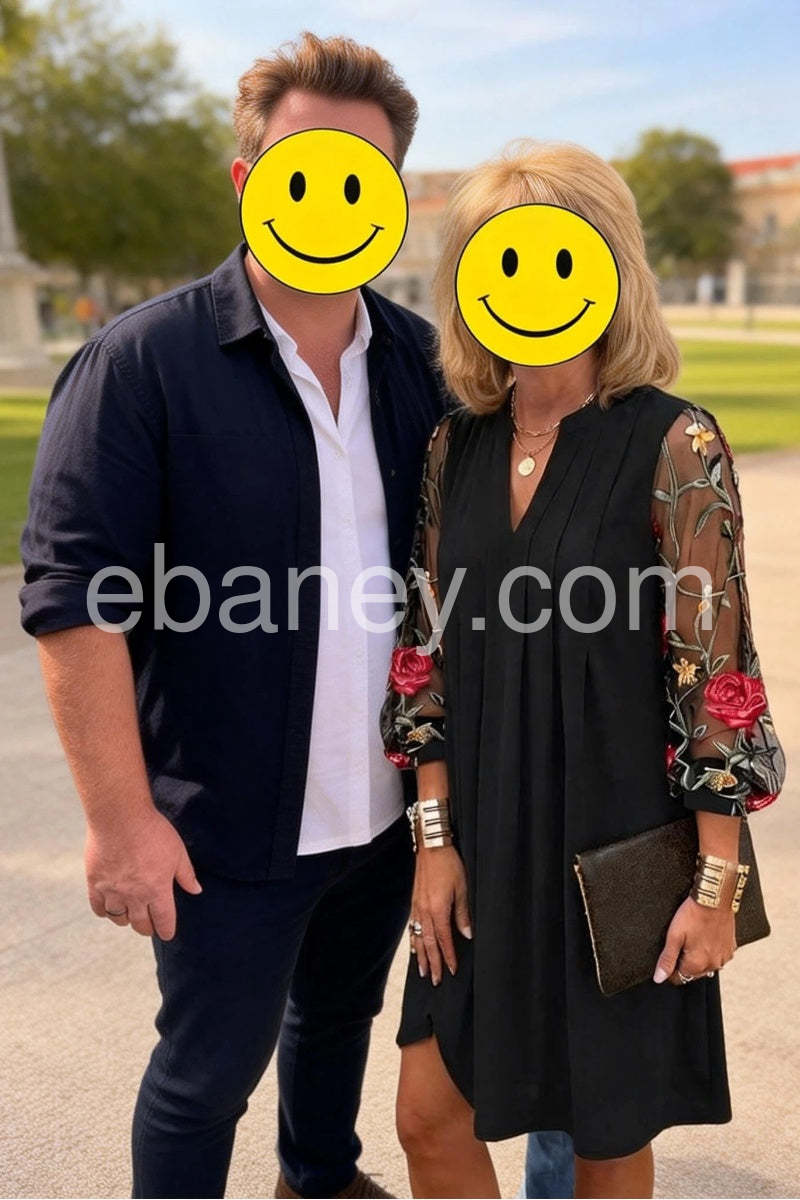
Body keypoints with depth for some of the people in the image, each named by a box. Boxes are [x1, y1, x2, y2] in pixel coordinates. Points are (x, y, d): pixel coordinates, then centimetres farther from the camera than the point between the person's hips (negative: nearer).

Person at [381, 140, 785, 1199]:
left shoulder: (675, 446, -13)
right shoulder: (458, 445, 1)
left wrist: (718, 885, -10)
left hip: (620, 846, -4)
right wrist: (435, 840, 2)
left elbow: (717, 681, -12)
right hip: (486, 841, 4)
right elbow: (432, 657, 4)